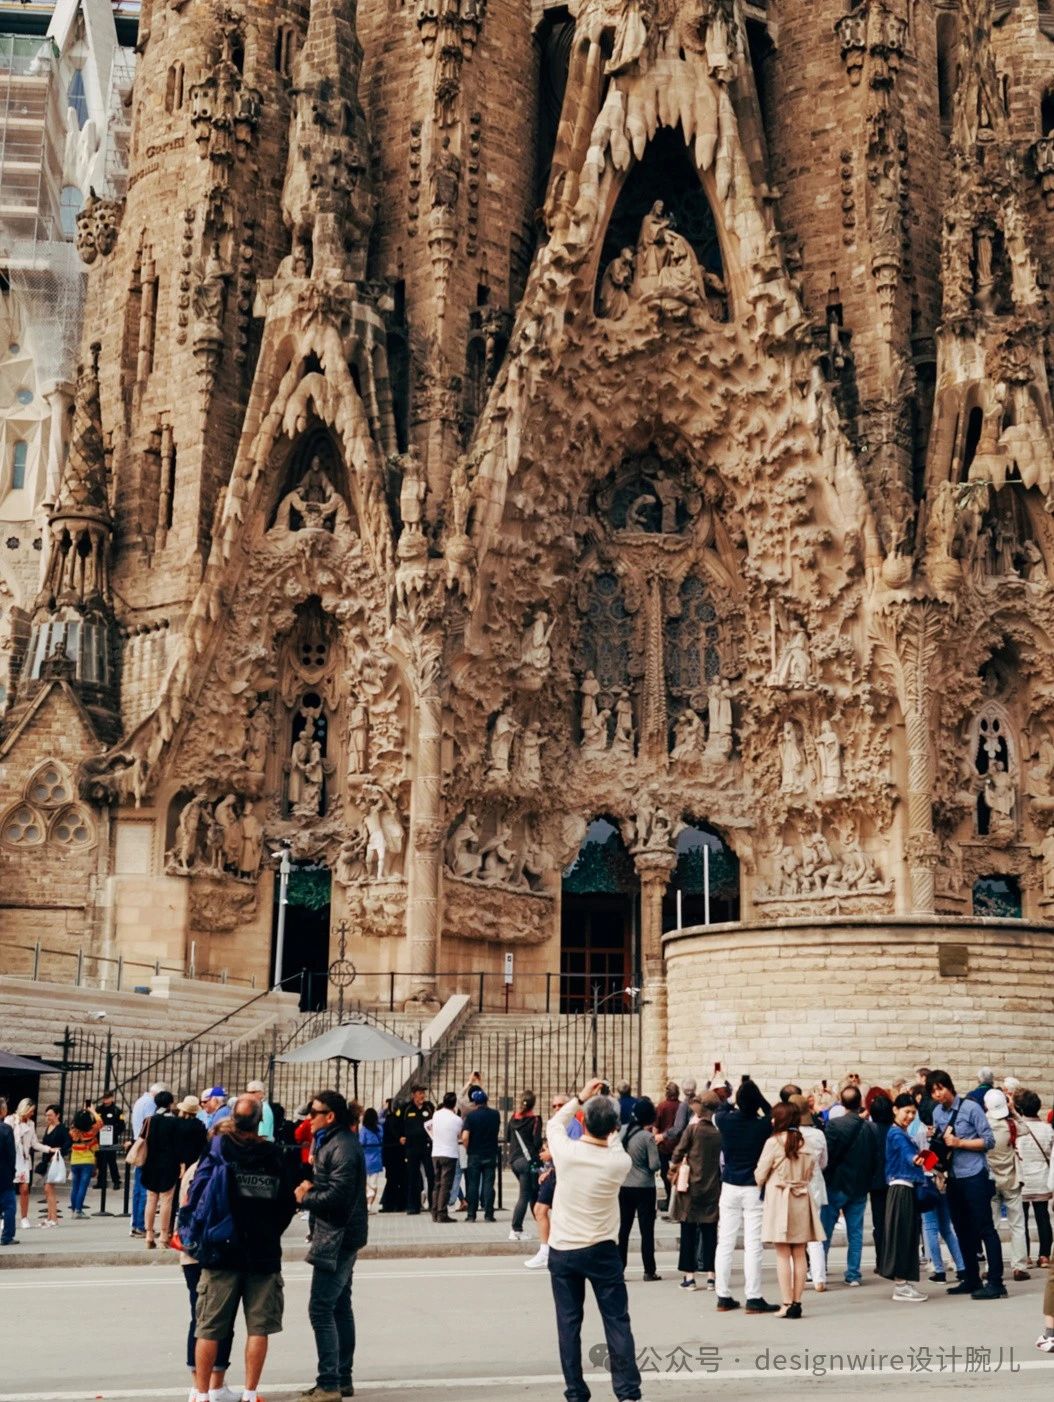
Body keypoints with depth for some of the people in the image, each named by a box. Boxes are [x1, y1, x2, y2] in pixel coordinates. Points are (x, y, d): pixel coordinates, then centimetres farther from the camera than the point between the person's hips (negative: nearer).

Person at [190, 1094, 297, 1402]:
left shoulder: (218, 1146, -5)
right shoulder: (273, 1154, 0)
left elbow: (197, 1195, -7)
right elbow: (288, 1204, 4)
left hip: (223, 1251, -1)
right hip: (264, 1254, 1)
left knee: (209, 1328, 6)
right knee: (258, 1327, 8)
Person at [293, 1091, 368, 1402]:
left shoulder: (343, 1148, -18)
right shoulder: (331, 1142, 15)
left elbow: (337, 1195, -24)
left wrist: (305, 1197, -11)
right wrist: (311, 1187, -1)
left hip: (338, 1238, -11)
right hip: (340, 1236, 11)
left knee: (321, 1309, -9)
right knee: (340, 1306, 15)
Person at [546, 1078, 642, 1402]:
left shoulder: (566, 1152, -12)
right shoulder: (620, 1162, -12)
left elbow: (554, 1123, 9)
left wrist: (581, 1098, 16)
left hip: (562, 1251, 1)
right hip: (602, 1252, -1)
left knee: (568, 1324, 7)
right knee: (617, 1322, 5)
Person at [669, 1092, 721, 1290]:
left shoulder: (693, 1128, -9)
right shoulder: (718, 1133, 0)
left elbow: (679, 1152, -4)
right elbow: (722, 1160, 5)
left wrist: (674, 1166, 15)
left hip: (692, 1185, -3)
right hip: (712, 1187, 3)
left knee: (688, 1232, 5)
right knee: (709, 1232, 9)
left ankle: (689, 1276, 4)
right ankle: (710, 1276, 9)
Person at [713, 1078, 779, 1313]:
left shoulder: (726, 1121, -6)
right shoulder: (764, 1126, -13)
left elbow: (718, 1112, 18)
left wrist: (732, 1097, 22)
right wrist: (759, 1098, 5)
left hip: (730, 1188, 3)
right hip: (754, 1190, -3)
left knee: (725, 1243, 8)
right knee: (752, 1245, -1)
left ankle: (723, 1296, 12)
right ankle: (754, 1298, 0)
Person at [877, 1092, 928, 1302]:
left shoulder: (905, 1133, 17)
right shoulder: (896, 1133, -12)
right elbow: (906, 1152, -32)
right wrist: (915, 1159, -54)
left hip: (910, 1188, 9)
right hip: (900, 1189, -9)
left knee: (910, 1235, 11)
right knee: (901, 1235, -6)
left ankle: (904, 1282, 17)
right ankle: (900, 1286, -3)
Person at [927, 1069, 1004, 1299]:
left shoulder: (971, 1108, -9)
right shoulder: (937, 1112, 8)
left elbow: (989, 1141, -11)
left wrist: (959, 1143, -17)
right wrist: (935, 1143, -6)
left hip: (974, 1176, -7)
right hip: (953, 1178, 7)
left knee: (985, 1228, -6)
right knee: (963, 1230, 12)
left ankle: (995, 1283, -5)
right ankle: (971, 1280, 21)